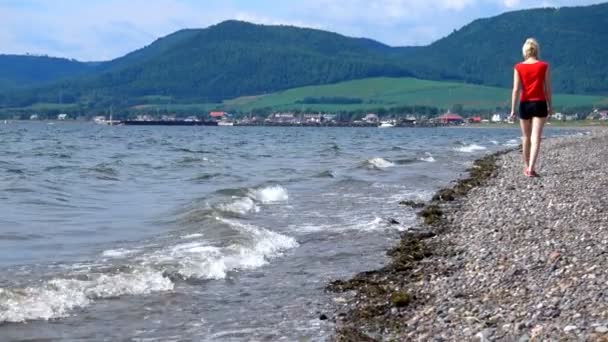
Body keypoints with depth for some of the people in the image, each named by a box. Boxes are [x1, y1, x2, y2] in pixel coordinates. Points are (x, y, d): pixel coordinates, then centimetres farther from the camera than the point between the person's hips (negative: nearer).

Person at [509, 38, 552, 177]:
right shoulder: (544, 66, -2)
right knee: (536, 138, -6)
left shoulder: (518, 67, -1)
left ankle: (527, 167, 27)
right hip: (539, 104, -1)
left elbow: (516, 89, -5)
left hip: (525, 104, 2)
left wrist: (513, 109, -3)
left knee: (526, 137, 16)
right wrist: (550, 107, 8)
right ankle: (531, 169, -18)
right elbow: (548, 89, -1)